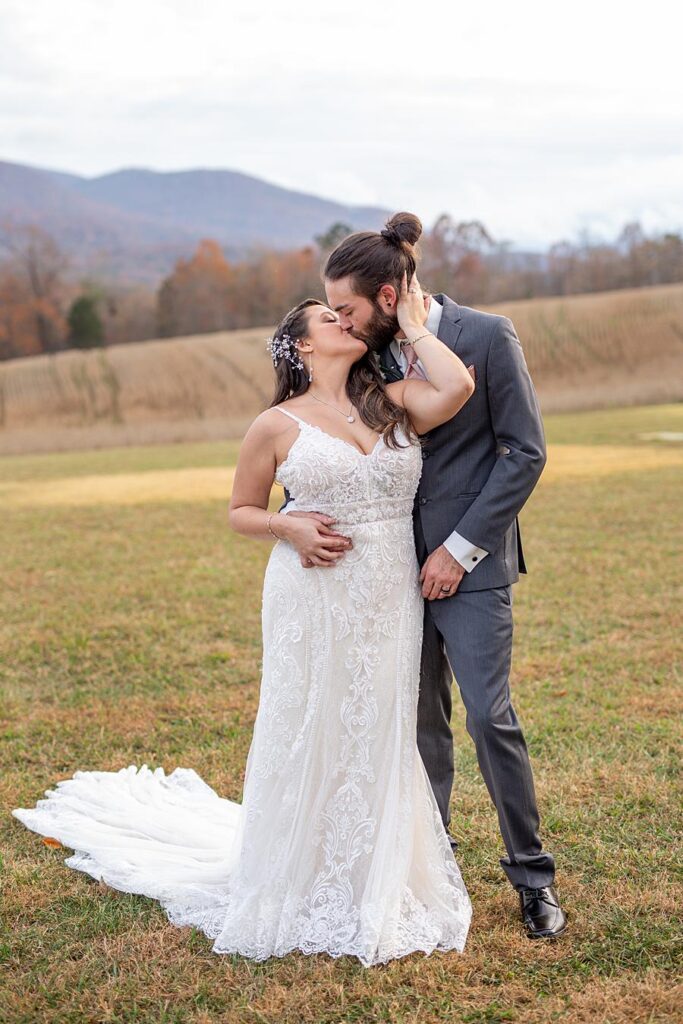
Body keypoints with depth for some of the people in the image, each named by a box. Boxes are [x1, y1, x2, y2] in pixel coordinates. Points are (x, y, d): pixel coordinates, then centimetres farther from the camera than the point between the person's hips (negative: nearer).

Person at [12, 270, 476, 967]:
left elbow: (456, 389, -13)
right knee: (305, 738, 5)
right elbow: (241, 512, 8)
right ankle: (296, 888, 22)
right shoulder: (279, 426, -1)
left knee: (378, 740, 10)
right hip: (313, 598, -3)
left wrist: (414, 327, -1)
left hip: (389, 599, 3)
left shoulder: (392, 404, 6)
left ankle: (374, 887, 26)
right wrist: (289, 529, -12)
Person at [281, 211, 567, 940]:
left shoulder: (488, 337, -10)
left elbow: (525, 452, -9)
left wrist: (461, 548, -12)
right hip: (398, 562, 5)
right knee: (421, 722, 11)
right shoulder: (368, 354, 4)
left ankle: (532, 874, 11)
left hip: (469, 564, -4)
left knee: (490, 717, -6)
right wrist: (299, 505, -9)